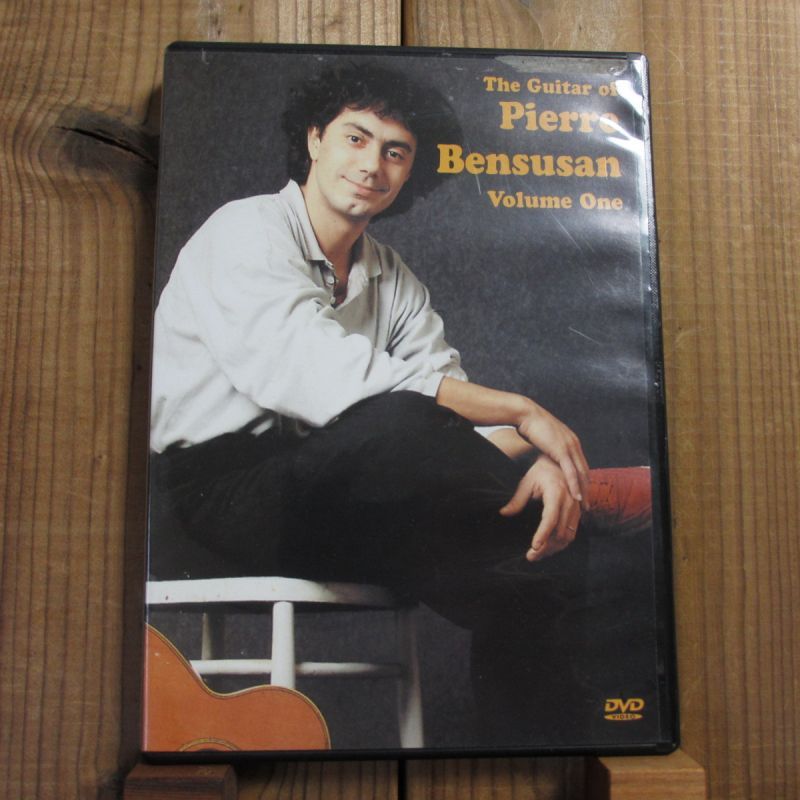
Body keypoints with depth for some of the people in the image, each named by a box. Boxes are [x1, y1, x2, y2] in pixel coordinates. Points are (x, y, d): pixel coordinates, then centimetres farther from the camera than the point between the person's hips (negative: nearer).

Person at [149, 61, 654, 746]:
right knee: (396, 421, -33)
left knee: (526, 571, -14)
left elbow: (455, 402, 2)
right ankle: (591, 496, -11)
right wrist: (522, 411, -24)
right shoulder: (246, 232, -8)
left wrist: (536, 464, -21)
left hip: (319, 506, 6)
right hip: (209, 499, -6)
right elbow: (320, 379, -26)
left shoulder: (393, 279, 14)